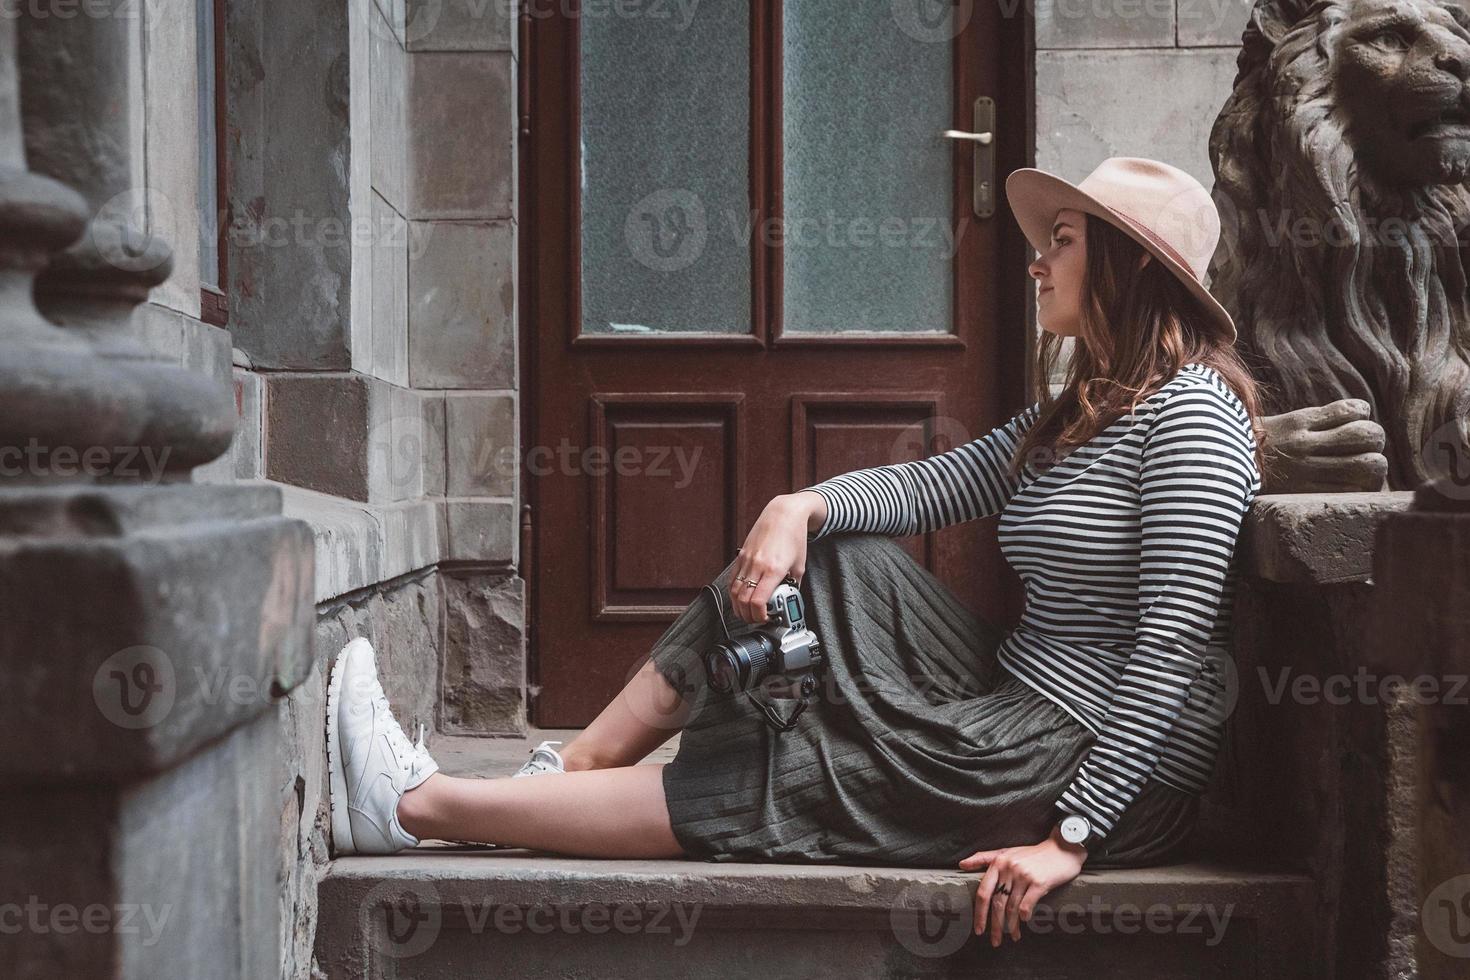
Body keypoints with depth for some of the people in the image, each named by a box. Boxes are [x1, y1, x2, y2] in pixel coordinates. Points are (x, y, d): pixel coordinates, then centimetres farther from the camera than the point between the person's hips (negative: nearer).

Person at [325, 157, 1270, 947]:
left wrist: (1071, 836, -26)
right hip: (1019, 714, 9)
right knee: (812, 560, 3)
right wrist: (799, 508, -12)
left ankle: (418, 806, -3)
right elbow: (932, 485, 8)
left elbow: (1176, 644, -23)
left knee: (765, 785, -10)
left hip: (1110, 769, -9)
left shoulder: (1191, 408, -15)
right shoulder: (1076, 410, 15)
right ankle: (573, 769, 3)